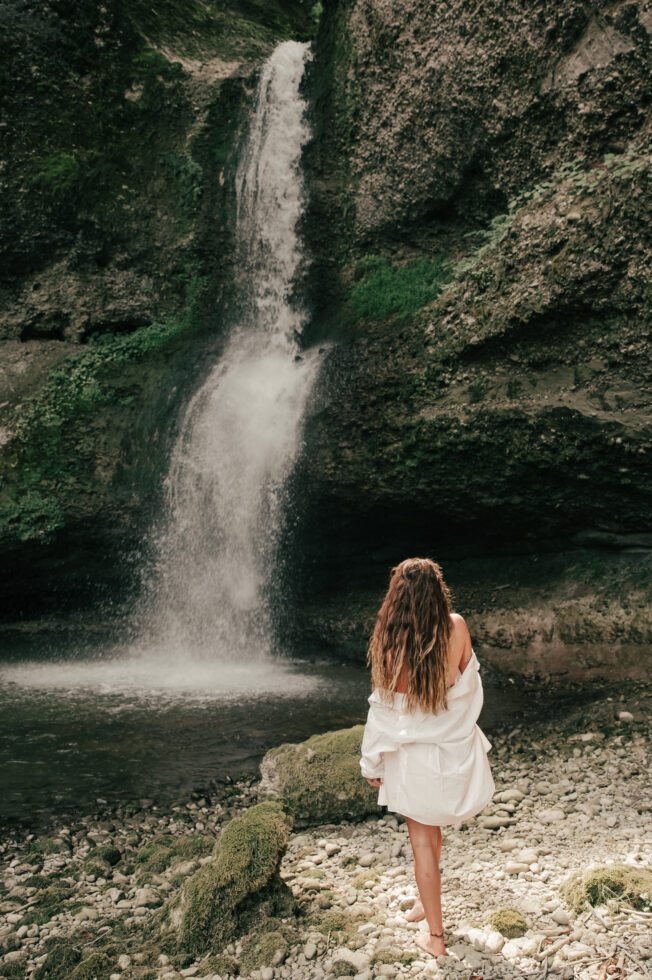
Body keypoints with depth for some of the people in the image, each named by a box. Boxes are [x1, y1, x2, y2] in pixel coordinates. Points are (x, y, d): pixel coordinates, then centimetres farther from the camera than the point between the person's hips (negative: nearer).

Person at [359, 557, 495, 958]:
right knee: (432, 827, 27)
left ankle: (435, 936, 25)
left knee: (423, 840, 12)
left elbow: (384, 708, -12)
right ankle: (428, 901, 44)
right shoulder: (456, 627, -16)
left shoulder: (392, 645, -23)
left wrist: (372, 764, -2)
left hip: (414, 756, -3)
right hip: (456, 747, 3)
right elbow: (470, 682, -2)